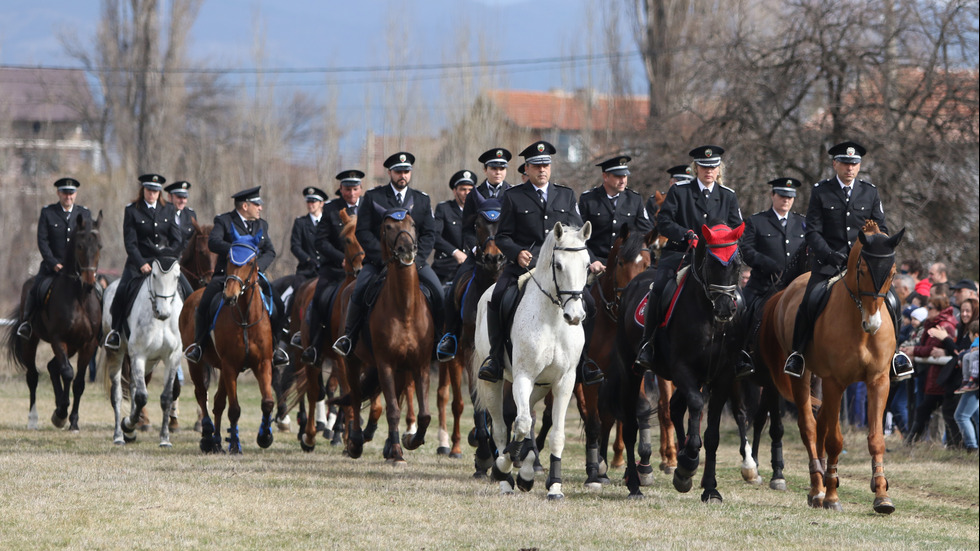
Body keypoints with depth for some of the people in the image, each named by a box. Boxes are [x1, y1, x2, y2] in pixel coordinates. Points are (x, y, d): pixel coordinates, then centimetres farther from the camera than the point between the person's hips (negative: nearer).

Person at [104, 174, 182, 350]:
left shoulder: (167, 211, 12)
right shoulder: (132, 210, 1)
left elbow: (177, 239, 9)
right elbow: (130, 243, -6)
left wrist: (170, 256, -9)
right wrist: (141, 264, -19)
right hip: (139, 261, -4)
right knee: (124, 291, -27)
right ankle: (116, 331, -11)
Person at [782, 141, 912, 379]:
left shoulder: (870, 192, 9)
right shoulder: (820, 192, 3)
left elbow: (881, 230, 11)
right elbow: (813, 232, -1)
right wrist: (829, 255, -17)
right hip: (828, 260, -2)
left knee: (890, 301, -15)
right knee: (808, 303, -21)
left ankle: (892, 350, 6)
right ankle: (798, 352, -2)